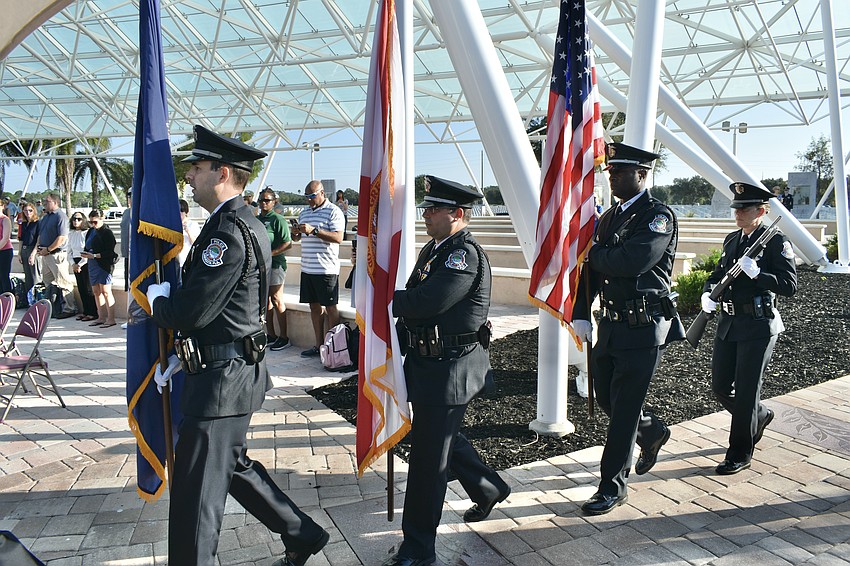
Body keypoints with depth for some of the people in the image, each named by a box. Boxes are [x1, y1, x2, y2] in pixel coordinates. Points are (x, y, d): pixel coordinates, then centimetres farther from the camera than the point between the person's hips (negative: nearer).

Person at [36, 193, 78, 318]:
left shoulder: (60, 216, -12)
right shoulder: (45, 217, 15)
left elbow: (62, 238, -19)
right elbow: (40, 234, 24)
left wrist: (47, 249, -16)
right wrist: (39, 247, 7)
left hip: (57, 254, -10)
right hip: (45, 254, 10)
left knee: (63, 282, -5)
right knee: (48, 282, 14)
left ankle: (69, 309, 0)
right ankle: (52, 308, 24)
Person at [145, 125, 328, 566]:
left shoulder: (229, 230, -20)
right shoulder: (244, 224, 13)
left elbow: (190, 311, -23)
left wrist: (157, 298, -1)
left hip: (221, 380, -11)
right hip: (231, 371, 11)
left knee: (195, 492, 1)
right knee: (234, 466, 24)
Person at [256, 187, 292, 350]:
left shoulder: (278, 220, -8)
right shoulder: (256, 219, 14)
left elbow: (288, 244, -14)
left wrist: (270, 254, -19)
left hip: (274, 264, -7)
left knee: (277, 300, -4)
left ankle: (284, 337, 3)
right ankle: (271, 335, 20)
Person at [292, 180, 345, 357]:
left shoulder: (333, 212, -6)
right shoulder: (304, 213, 16)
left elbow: (338, 237, -18)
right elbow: (299, 238, 23)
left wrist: (313, 230, -23)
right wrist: (296, 235, -1)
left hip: (326, 269, -7)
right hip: (307, 268, 7)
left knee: (331, 307, 0)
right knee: (314, 306, 10)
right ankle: (319, 345, 18)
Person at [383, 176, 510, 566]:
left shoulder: (465, 254, -19)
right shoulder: (434, 249, 12)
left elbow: (428, 301, -28)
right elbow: (415, 301, 12)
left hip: (451, 369, -10)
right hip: (427, 362, 10)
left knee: (428, 458, -1)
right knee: (442, 438, 25)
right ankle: (489, 488, 48)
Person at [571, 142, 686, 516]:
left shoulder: (659, 216, -11)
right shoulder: (609, 217, 13)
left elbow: (634, 261, -27)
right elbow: (591, 269, 12)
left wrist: (593, 253, -10)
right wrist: (580, 315, 2)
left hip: (644, 328, -8)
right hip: (612, 325, 8)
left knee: (624, 407, -1)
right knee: (605, 397, 16)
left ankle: (613, 486, 12)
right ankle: (653, 432, 44)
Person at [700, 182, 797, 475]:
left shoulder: (776, 241, -8)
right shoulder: (732, 240, 11)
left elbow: (790, 285, -14)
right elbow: (717, 274, 17)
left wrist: (756, 274, -28)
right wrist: (707, 294, -4)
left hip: (758, 326, -7)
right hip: (728, 323, 7)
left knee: (745, 392, -1)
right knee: (720, 387, 11)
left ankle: (739, 454, 14)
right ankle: (759, 416, 40)